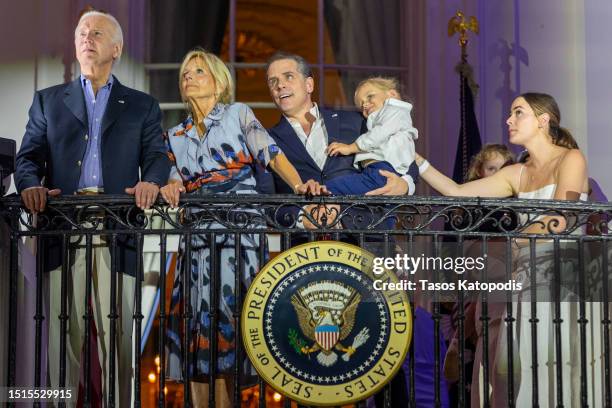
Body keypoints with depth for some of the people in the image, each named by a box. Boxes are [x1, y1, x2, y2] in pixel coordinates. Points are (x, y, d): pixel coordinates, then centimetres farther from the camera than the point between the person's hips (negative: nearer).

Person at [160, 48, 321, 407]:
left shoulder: (239, 114, 8)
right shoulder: (176, 135, 20)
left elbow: (271, 154, -3)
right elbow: (175, 180, 13)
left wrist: (298, 184, -20)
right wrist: (170, 188, -11)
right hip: (197, 233, 4)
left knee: (230, 313, -8)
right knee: (197, 314, -3)